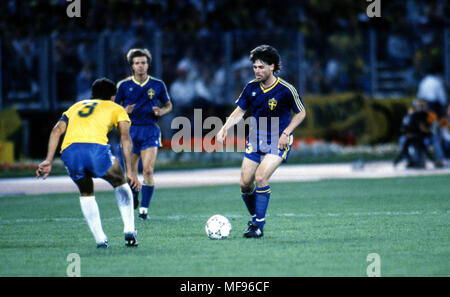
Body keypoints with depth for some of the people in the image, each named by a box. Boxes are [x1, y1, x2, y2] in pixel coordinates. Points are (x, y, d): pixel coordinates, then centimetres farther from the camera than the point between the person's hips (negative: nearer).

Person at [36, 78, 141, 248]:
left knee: (86, 194, 29)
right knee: (121, 184, 26)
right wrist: (130, 171, 6)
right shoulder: (116, 109, 27)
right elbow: (126, 138, 11)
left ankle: (100, 239, 18)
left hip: (69, 152, 3)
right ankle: (129, 231, 16)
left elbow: (58, 129, 17)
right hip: (96, 148, -3)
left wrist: (48, 161, 9)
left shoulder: (76, 106, 35)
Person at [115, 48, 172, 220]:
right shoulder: (124, 85, 2)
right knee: (131, 171, 5)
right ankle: (133, 198, 34)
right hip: (131, 130, 1)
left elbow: (168, 105, 15)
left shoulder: (158, 85, 4)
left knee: (148, 170, -15)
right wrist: (124, 111, -13)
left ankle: (144, 208, -8)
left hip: (150, 130, -1)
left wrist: (161, 112, -8)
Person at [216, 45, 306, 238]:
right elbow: (239, 111, 9)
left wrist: (285, 133, -14)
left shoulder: (285, 90, -15)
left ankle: (259, 226, -16)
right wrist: (225, 128, -8)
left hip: (278, 142, -5)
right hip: (255, 140, 5)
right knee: (244, 184, -1)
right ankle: (254, 218, 24)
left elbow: (301, 113, -3)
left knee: (261, 177, -23)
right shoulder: (251, 87, -2)